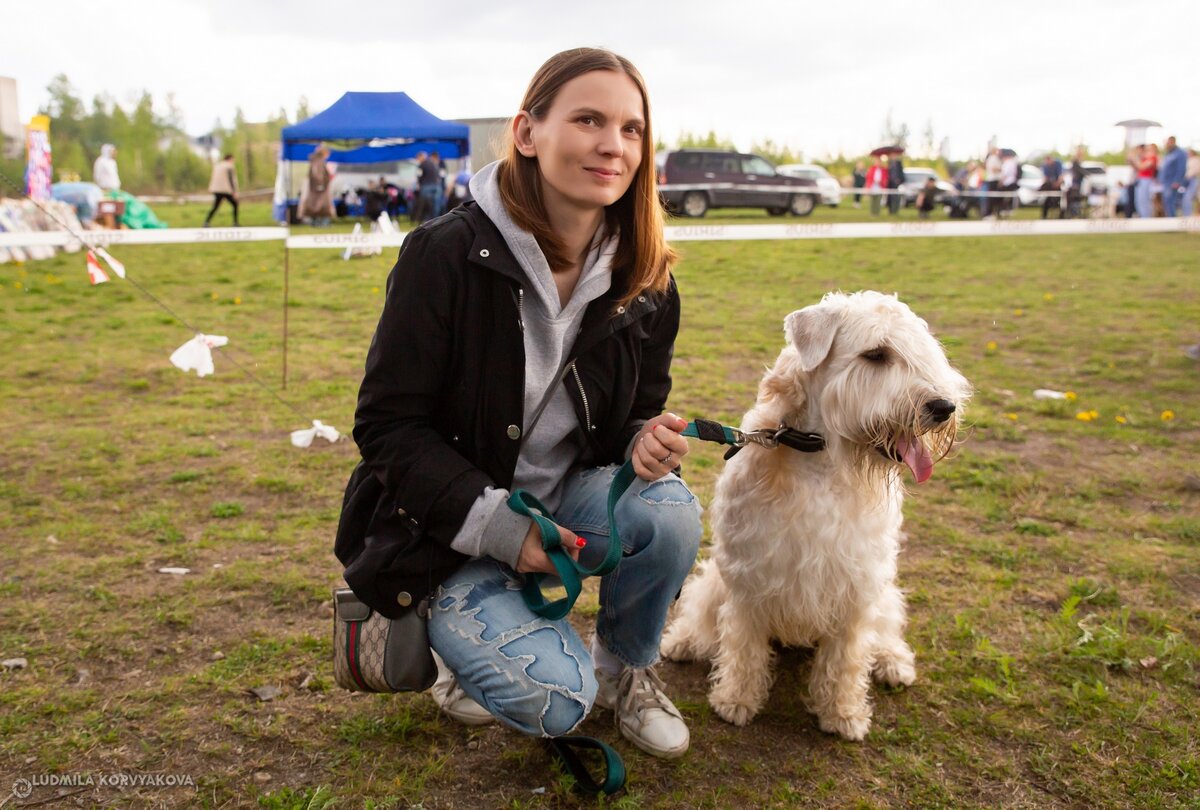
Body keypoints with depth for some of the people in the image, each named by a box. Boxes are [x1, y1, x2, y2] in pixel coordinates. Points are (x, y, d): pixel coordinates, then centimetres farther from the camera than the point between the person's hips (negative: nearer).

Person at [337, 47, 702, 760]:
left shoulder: (647, 282, -5)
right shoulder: (448, 253, -20)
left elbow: (639, 410, 7)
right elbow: (387, 422, -15)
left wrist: (649, 440, -19)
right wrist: (493, 521, -24)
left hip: (568, 495, 5)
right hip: (447, 529, -4)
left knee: (671, 513, -27)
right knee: (554, 700, -23)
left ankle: (627, 667, 5)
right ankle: (470, 644, 14)